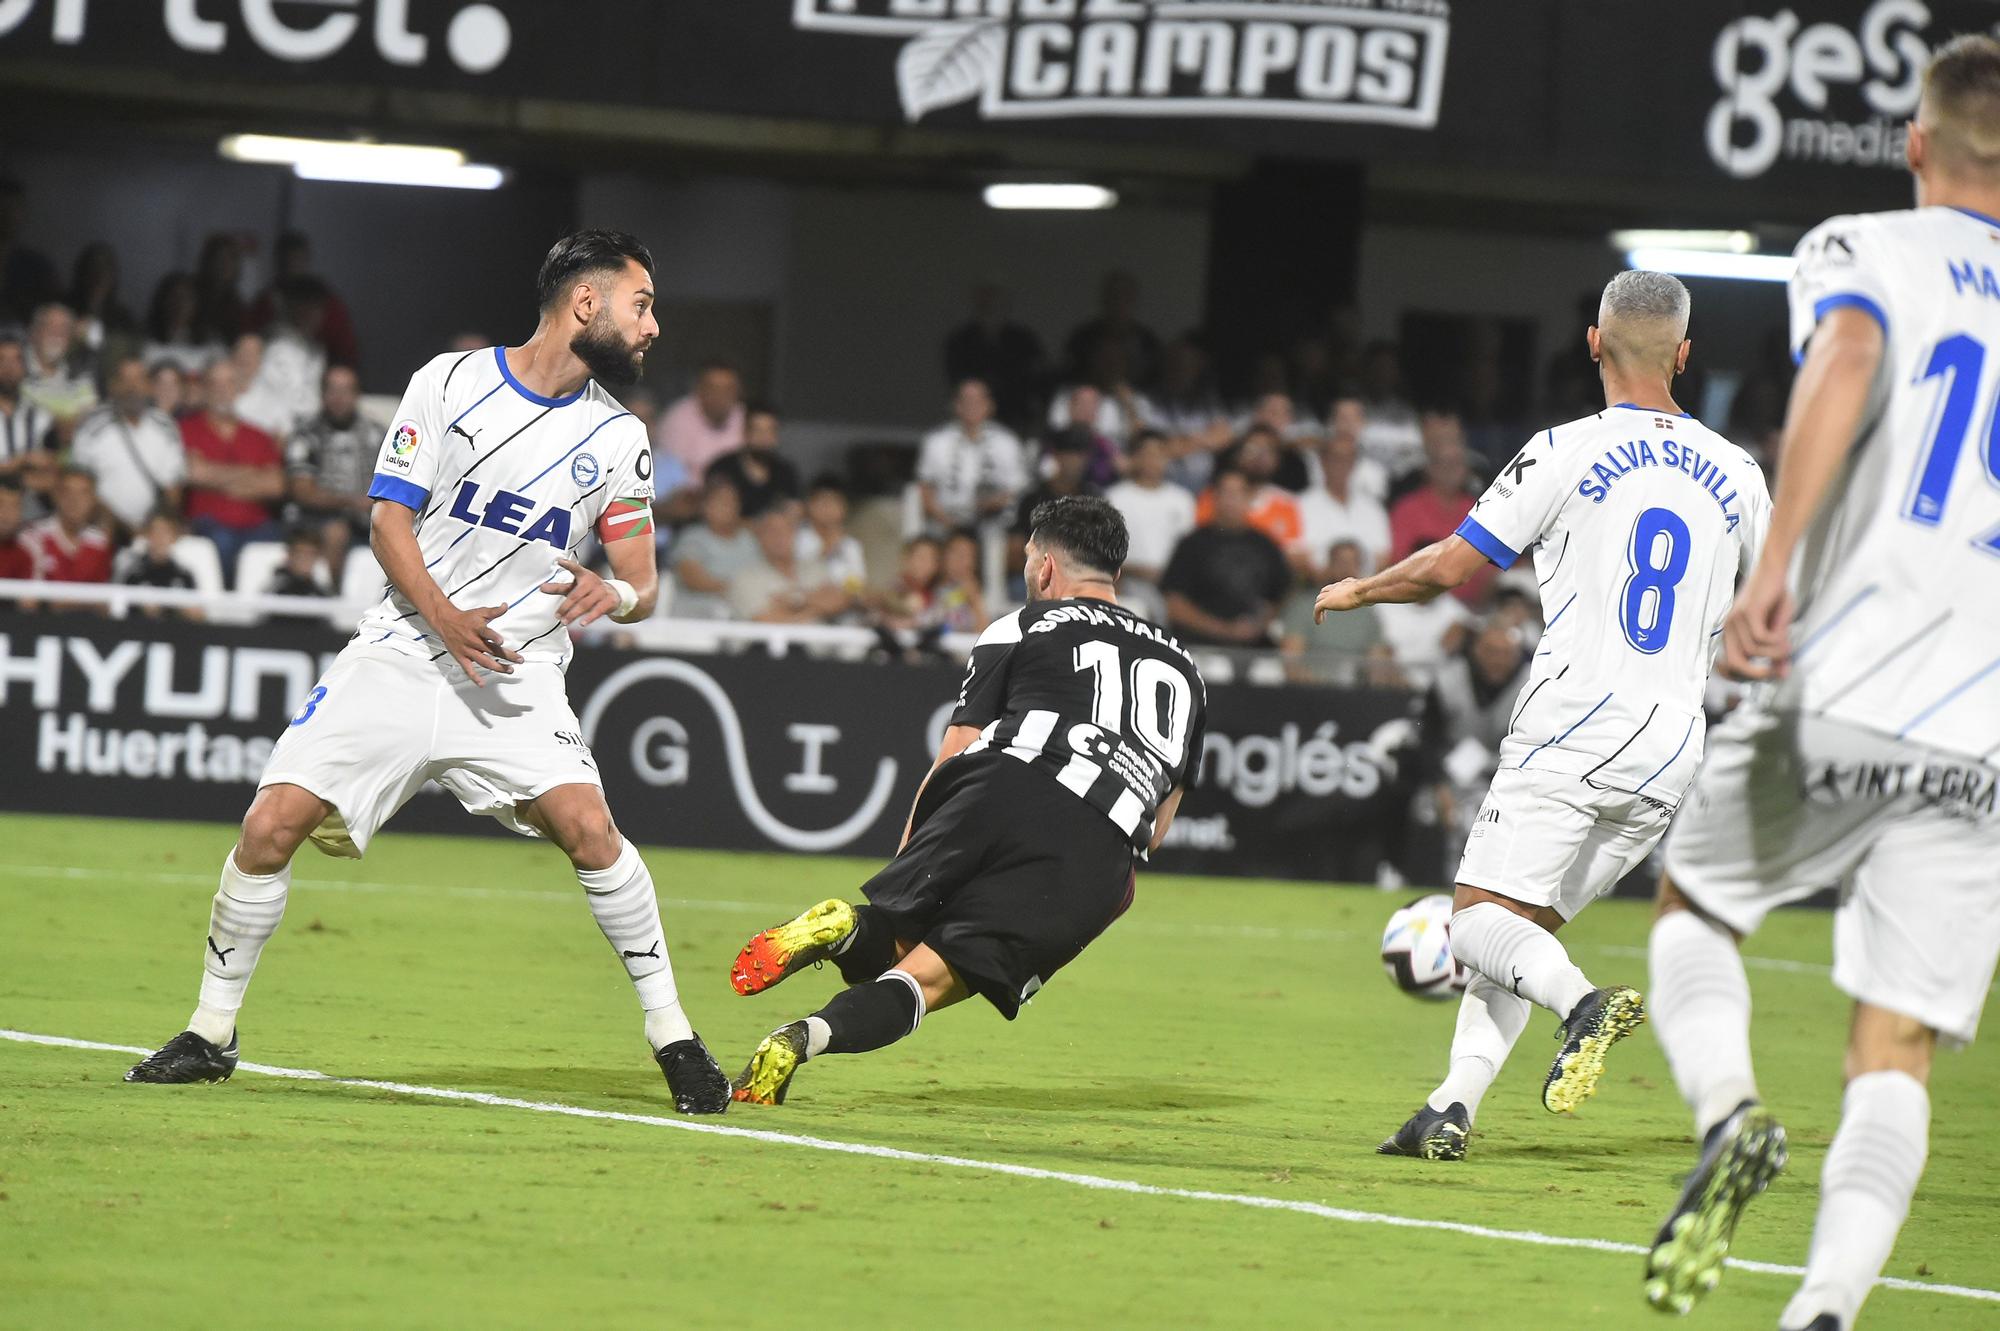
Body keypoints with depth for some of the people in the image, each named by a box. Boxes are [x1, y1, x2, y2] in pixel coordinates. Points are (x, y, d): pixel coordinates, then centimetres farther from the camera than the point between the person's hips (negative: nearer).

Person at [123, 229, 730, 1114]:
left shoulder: (616, 436, 5)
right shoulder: (452, 382, -2)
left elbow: (641, 583, 8)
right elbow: (390, 518, -2)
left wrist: (614, 593, -17)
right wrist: (446, 617, -19)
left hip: (519, 674, 1)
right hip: (404, 652, -1)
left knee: (587, 825, -23)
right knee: (272, 825, -9)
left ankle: (671, 1034, -10)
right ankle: (211, 1034, 10)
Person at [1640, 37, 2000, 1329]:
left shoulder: (1862, 249, 6)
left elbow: (1847, 361, -17)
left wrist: (1774, 571, -21)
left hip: (1838, 695, -2)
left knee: (1693, 908, 23)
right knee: (1896, 1056, 2)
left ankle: (1729, 1112, -4)